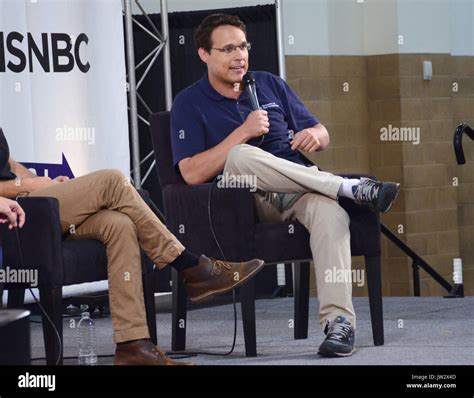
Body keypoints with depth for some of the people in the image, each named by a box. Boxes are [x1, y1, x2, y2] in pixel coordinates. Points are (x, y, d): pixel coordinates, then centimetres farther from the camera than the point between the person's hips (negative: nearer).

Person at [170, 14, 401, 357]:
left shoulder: (270, 85, 19)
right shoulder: (190, 103, 6)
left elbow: (322, 135, 22)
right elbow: (192, 173, -7)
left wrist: (314, 136, -4)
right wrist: (243, 132, -13)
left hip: (299, 190, 3)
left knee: (329, 209, -33)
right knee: (241, 156, -36)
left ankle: (339, 320, -42)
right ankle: (352, 187, -29)